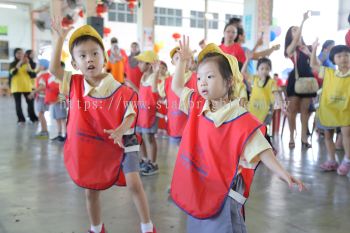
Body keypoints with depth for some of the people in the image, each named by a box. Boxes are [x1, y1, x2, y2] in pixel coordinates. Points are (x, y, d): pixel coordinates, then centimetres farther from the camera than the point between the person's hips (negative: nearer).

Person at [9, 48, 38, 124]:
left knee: (30, 103, 1)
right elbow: (13, 72, -17)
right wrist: (20, 62, -22)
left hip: (27, 86, 1)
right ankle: (21, 120, 9)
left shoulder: (27, 63, 7)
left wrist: (27, 64, -15)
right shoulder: (12, 64, 3)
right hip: (16, 87, -1)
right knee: (18, 104, 1)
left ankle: (33, 118, 14)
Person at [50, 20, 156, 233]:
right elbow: (54, 68, 0)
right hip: (90, 148, 4)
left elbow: (130, 116, -17)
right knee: (92, 191, 14)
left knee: (134, 184, -7)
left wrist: (120, 131, -38)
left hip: (121, 145, -3)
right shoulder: (75, 85, -3)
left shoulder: (122, 92, -17)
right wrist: (60, 38, -5)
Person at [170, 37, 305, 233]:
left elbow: (261, 150, -21)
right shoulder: (197, 106, 0)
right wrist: (183, 60, 5)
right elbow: (177, 87, 14)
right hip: (196, 189, 6)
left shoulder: (241, 120, -19)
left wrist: (283, 173, -34)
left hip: (223, 193, -6)